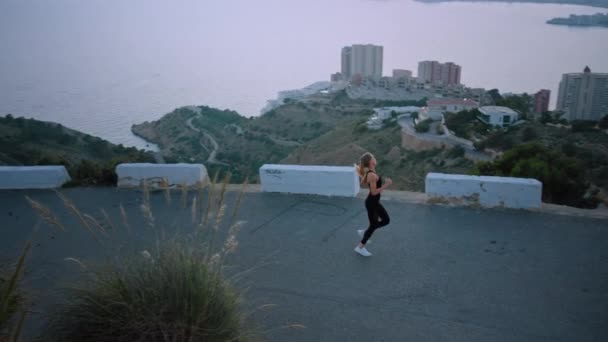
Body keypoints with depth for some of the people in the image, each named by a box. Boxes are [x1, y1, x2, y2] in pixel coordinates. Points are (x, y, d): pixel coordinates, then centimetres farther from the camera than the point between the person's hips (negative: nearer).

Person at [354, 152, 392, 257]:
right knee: (373, 225, 5)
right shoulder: (372, 175, -27)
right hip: (371, 203, -9)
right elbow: (374, 192, -26)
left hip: (374, 202, 9)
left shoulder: (368, 173, 1)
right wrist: (386, 185, -23)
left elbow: (363, 183, 16)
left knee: (386, 220, 18)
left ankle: (364, 232, 26)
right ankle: (360, 247, 17)